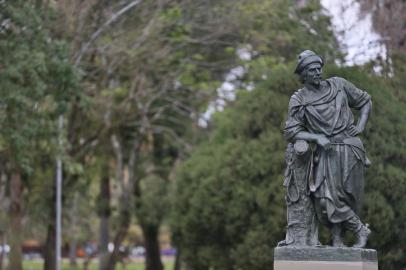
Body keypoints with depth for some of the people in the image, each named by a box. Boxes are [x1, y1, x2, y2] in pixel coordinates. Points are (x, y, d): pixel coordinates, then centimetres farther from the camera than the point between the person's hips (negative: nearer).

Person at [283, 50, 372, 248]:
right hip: (325, 152, -1)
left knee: (348, 198, -3)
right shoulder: (298, 100, 4)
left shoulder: (339, 85, 9)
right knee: (328, 198, -15)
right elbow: (290, 132, -1)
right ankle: (361, 229, -2)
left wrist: (361, 126, 5)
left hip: (349, 149, 1)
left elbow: (365, 101, 21)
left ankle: (337, 238, 11)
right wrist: (316, 137, -14)